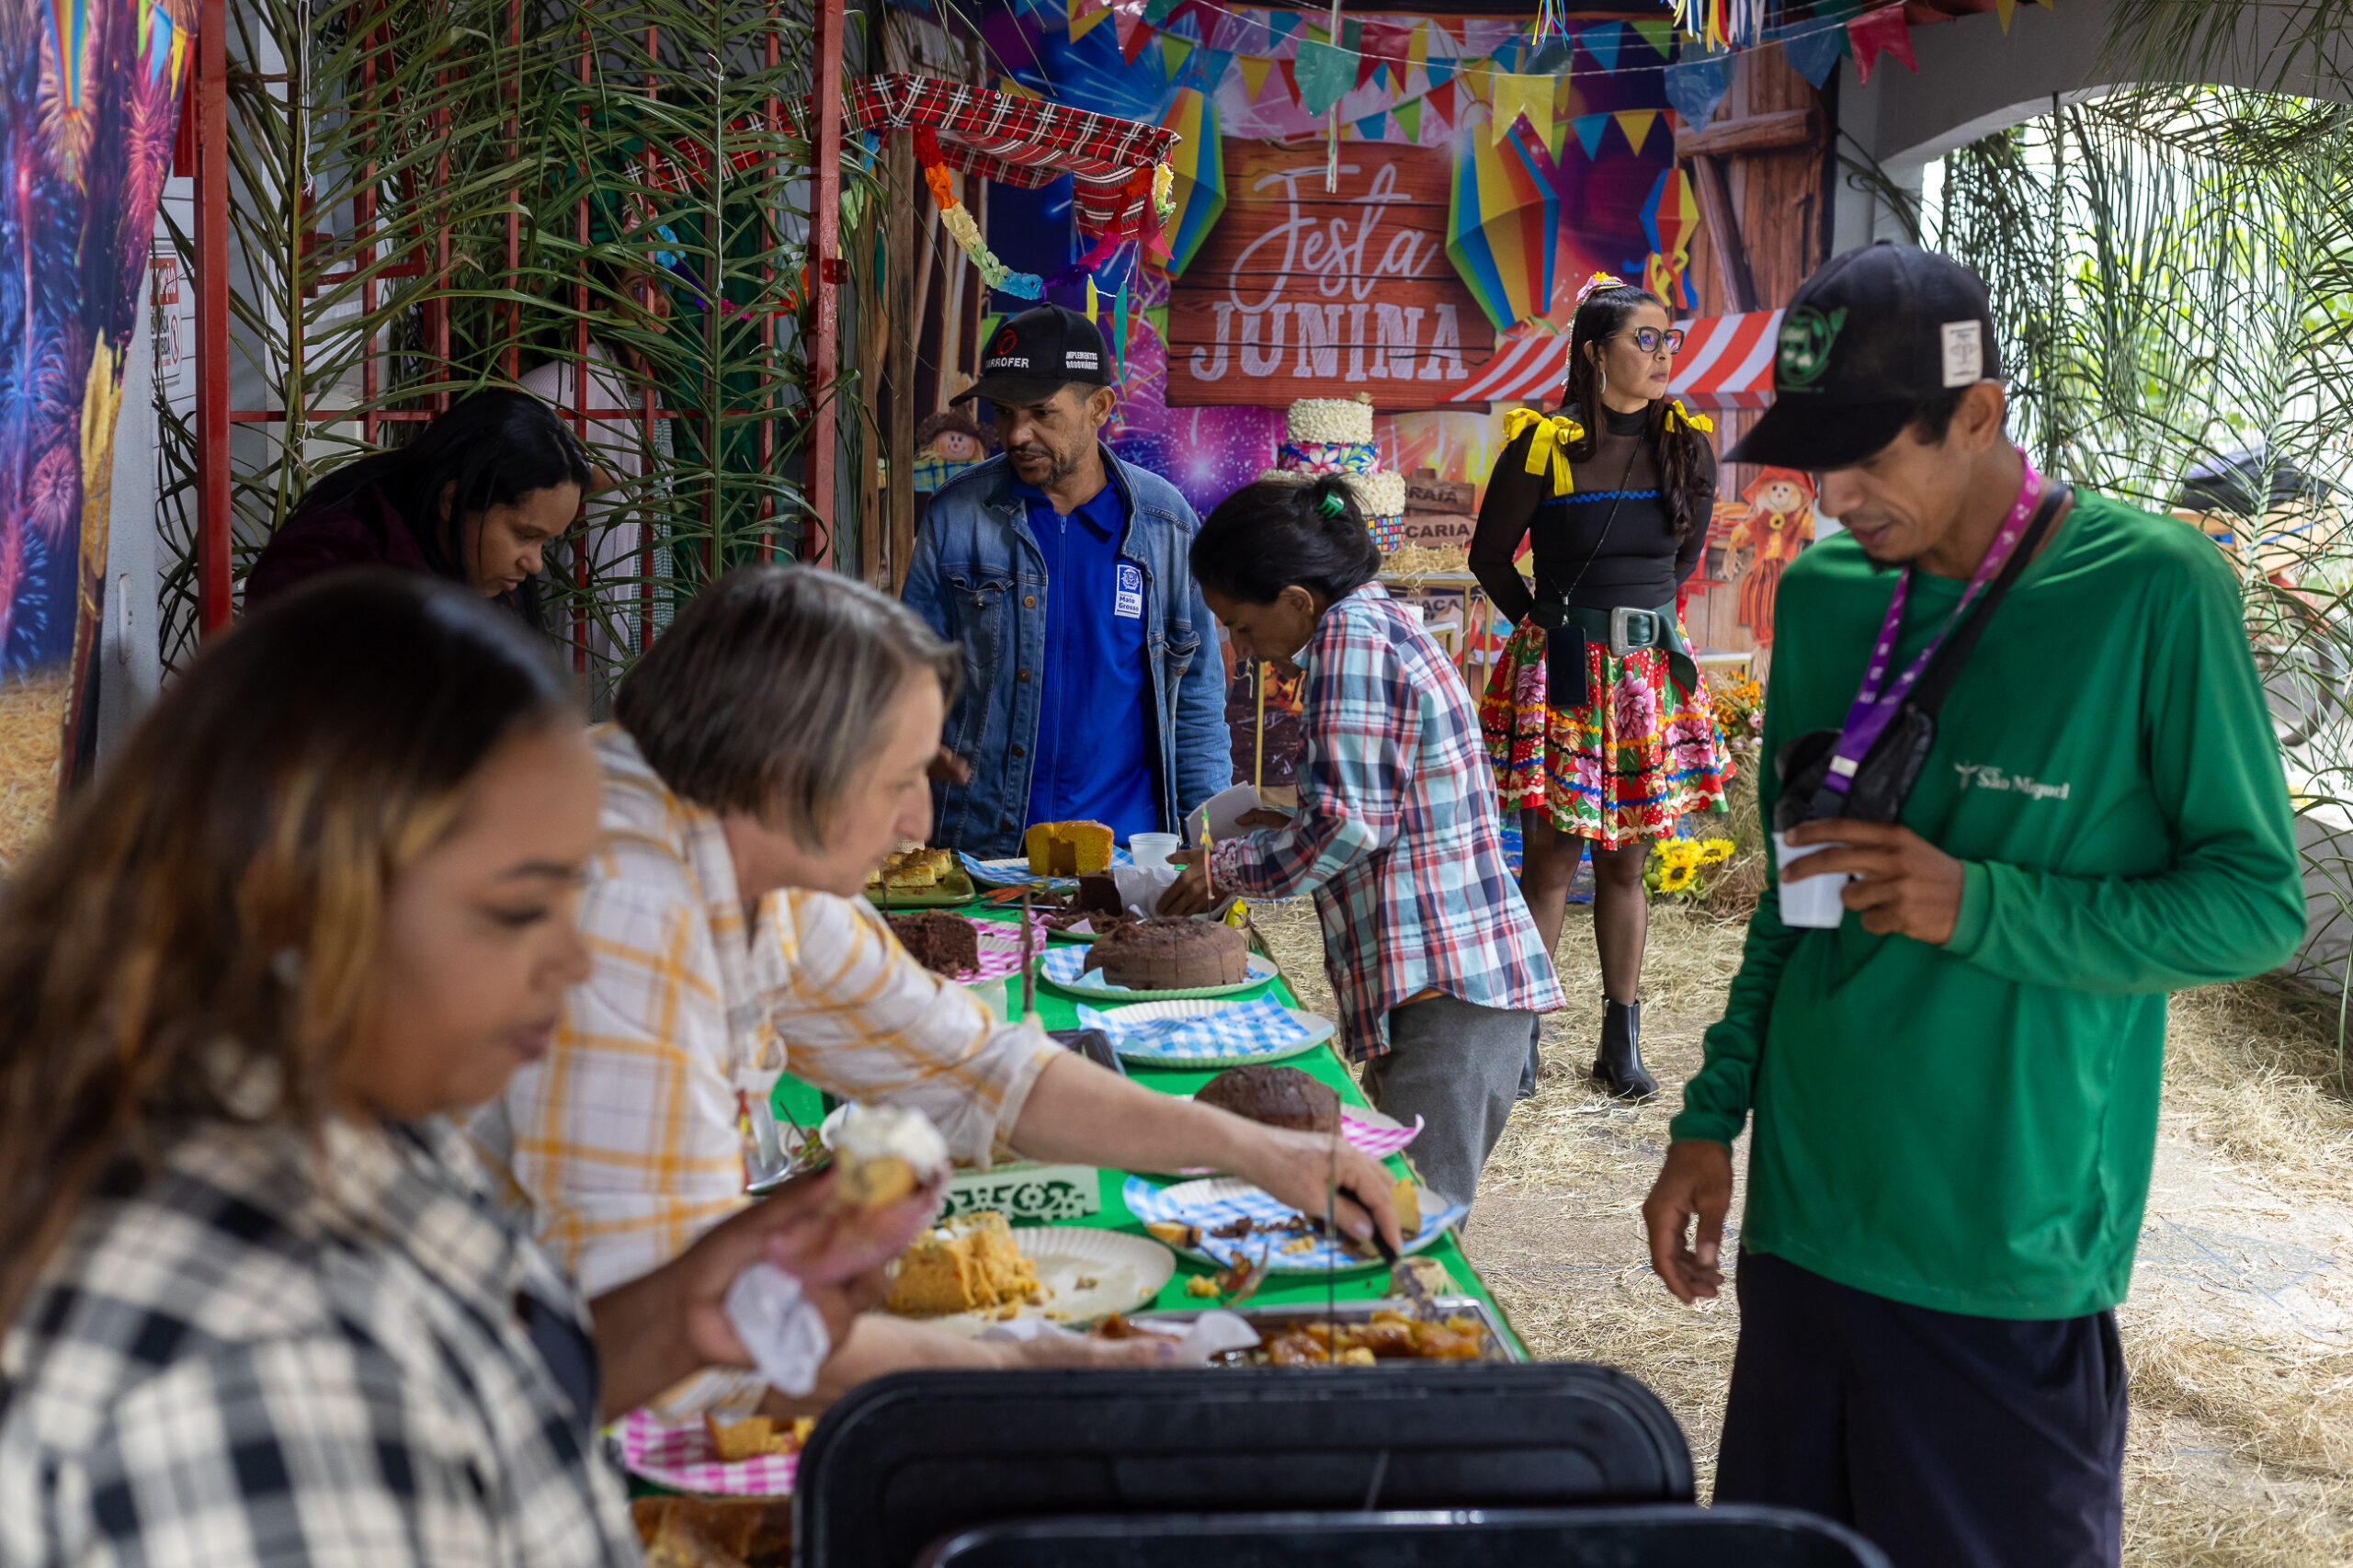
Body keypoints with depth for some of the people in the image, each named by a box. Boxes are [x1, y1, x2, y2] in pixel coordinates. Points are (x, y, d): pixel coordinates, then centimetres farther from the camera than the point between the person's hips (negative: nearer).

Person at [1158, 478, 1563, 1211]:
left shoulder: (1350, 635, -11)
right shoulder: (1386, 624, 18)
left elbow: (1349, 822, -17)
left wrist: (1227, 868, -4)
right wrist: (1285, 830, 18)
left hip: (1442, 991, -10)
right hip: (1474, 982, 10)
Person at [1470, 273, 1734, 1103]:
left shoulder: (1687, 442, 4)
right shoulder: (1543, 444, -7)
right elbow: (1490, 553, 4)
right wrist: (1548, 625, 8)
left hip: (1652, 670, 4)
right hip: (1560, 674, -3)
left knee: (1627, 861, 9)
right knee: (1550, 862, -2)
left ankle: (1622, 1042, 16)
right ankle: (1521, 1039, 7)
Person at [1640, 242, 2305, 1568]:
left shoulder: (2151, 591, -11)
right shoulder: (1822, 593, 6)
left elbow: (2261, 900, -8)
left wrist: (1982, 909, -20)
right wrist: (1714, 1118, 11)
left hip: (2008, 1259, -5)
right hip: (1803, 1221, 5)